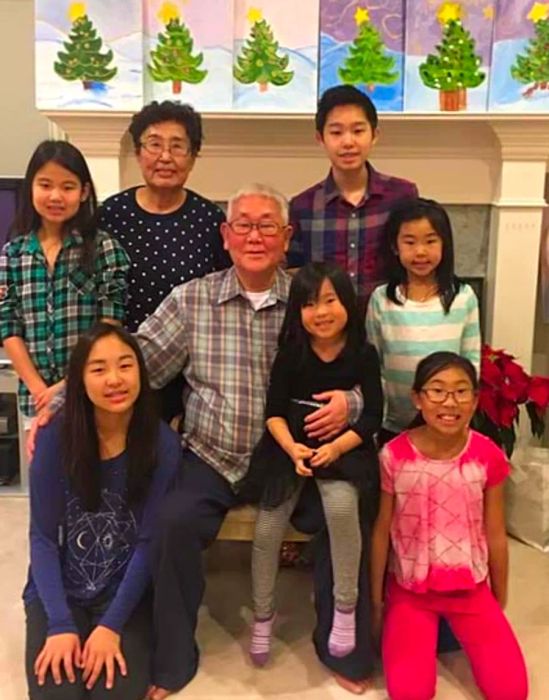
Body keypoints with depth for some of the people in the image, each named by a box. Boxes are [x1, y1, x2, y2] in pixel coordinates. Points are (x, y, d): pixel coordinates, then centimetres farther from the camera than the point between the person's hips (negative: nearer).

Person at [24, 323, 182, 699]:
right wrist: (60, 623, -17)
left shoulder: (163, 443, -12)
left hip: (126, 594, 0)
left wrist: (112, 625, -17)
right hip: (58, 592, 0)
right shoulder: (56, 436, -13)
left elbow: (148, 542, -10)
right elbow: (42, 537, -9)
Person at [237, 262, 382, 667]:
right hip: (290, 446, 2)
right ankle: (263, 616, 16)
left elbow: (373, 416, -6)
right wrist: (292, 447, -20)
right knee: (267, 529, -9)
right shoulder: (291, 353, -1)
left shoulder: (363, 355, -4)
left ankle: (346, 606, -10)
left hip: (343, 448, -1)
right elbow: (274, 410, -2)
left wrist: (335, 448, -21)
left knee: (342, 506, -32)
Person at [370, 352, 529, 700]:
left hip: (472, 588, 2)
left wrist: (500, 601, 9)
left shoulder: (488, 456, -9)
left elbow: (495, 534, 0)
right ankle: (423, 637, 12)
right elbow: (381, 531, -5)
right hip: (409, 589, -1)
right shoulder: (394, 456, -14)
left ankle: (458, 633, 15)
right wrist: (375, 599, 1)